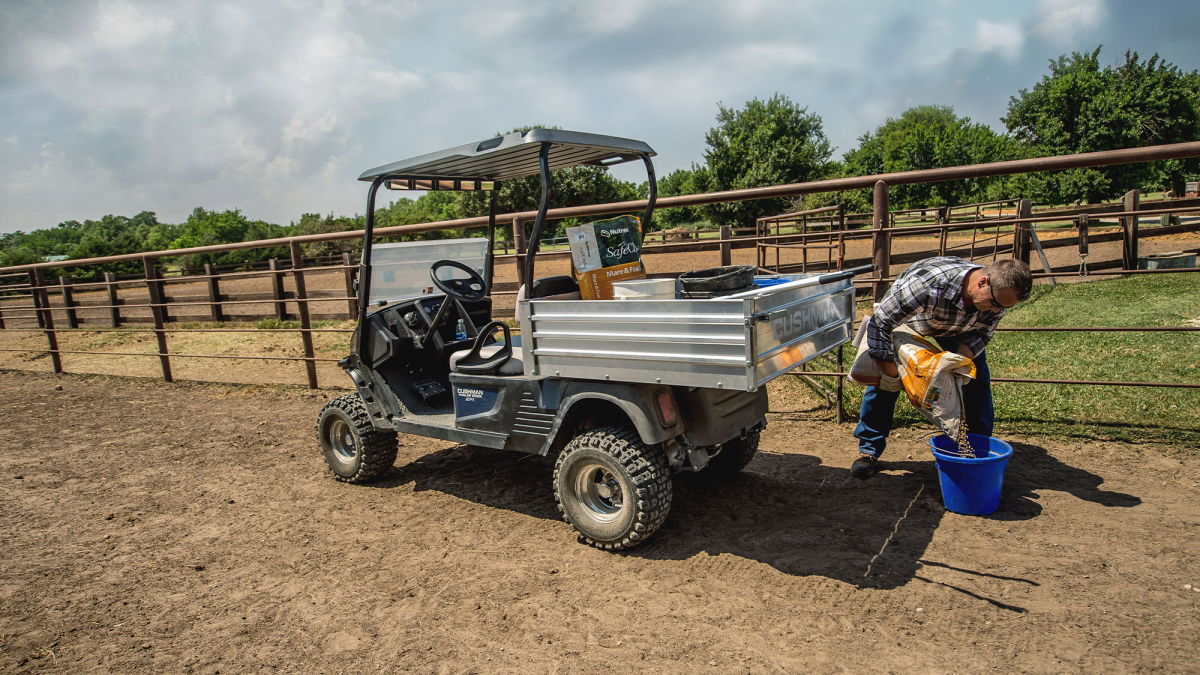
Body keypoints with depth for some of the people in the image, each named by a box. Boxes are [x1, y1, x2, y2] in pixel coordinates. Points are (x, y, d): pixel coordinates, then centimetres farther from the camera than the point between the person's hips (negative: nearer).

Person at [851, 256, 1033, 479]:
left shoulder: (999, 294, -28)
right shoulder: (928, 285, -47)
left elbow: (982, 333, -11)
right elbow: (880, 324, -40)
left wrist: (962, 357, -32)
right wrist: (890, 373, -39)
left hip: (958, 326, 4)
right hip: (904, 318, -4)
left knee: (978, 380, -8)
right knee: (884, 381, -13)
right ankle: (869, 451, -3)